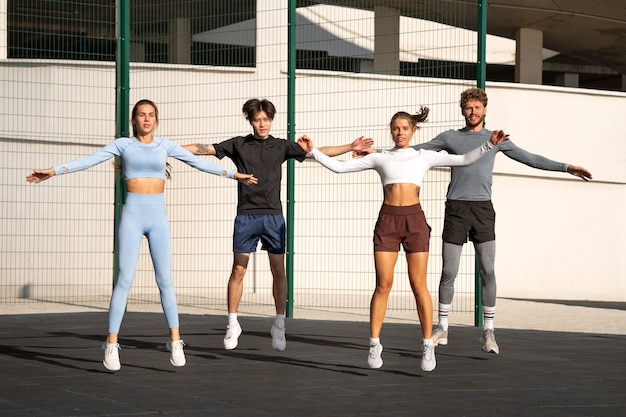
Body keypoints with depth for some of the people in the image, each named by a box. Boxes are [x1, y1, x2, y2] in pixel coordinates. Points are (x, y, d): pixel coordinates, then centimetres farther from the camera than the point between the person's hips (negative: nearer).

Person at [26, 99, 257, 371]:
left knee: (165, 279, -1)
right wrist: (53, 171, -10)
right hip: (132, 215, -2)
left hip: (158, 218, 2)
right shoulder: (123, 144, 5)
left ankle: (175, 341, 5)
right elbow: (90, 160, -1)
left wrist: (232, 174, 9)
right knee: (125, 279, -8)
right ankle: (111, 345, -6)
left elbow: (197, 162, 12)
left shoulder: (164, 146, 10)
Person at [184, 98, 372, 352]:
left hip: (273, 216, 1)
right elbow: (206, 149, 2)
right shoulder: (239, 145, 6)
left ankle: (279, 325, 6)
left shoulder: (281, 146, 9)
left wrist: (350, 147, 3)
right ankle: (233, 324, 8)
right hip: (246, 216, -1)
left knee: (278, 271, -3)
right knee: (238, 270, -3)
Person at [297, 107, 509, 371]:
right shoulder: (380, 159, 14)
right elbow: (339, 167, 14)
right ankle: (374, 345, 5)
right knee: (383, 285, -3)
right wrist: (312, 151, 7)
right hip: (387, 220, 0)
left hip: (414, 219, 0)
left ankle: (428, 345, 4)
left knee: (418, 285, -2)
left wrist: (489, 145, -3)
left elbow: (465, 160, 8)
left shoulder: (424, 157, 13)